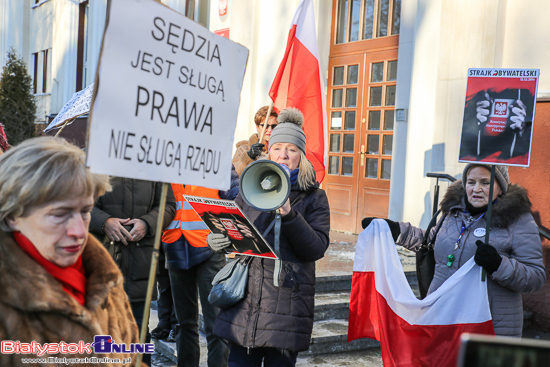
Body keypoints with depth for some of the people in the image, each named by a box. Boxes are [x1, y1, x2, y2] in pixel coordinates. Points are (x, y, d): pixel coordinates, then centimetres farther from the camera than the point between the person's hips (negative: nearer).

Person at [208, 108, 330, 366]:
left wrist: (289, 216, -20)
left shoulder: (314, 197, 4)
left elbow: (317, 248, -7)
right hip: (244, 299, 3)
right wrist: (216, 241, -7)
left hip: (287, 304, -2)